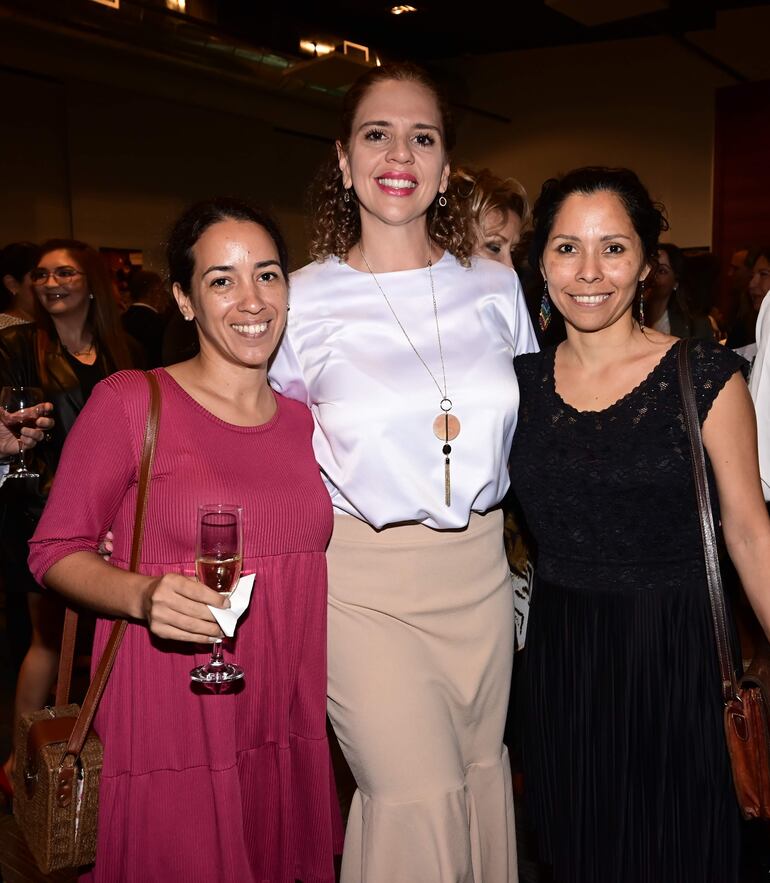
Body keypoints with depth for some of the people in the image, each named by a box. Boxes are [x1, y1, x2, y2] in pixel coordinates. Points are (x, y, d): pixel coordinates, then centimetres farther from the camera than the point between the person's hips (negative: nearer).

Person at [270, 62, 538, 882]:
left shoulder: (496, 286, 2)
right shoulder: (301, 300, -6)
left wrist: (494, 511, 11)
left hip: (477, 565, 4)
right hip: (361, 575, -3)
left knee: (479, 768, 16)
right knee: (416, 795, -7)